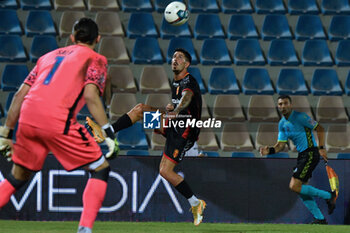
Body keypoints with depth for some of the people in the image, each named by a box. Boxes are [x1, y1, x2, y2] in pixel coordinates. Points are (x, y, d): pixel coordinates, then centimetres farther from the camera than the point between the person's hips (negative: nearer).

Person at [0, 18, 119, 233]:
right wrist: (109, 133, -9)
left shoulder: (49, 56, 29)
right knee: (101, 169, 7)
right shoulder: (95, 59, 12)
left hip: (27, 118, 6)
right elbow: (90, 96, -6)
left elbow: (20, 94, 22)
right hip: (58, 120, -5)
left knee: (18, 177, 23)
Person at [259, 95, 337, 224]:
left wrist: (321, 148, -15)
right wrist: (270, 150, -9)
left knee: (294, 186, -16)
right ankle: (320, 218, 11)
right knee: (301, 189, 5)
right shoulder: (282, 124, 12)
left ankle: (328, 196, -6)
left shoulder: (299, 117, -13)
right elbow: (281, 144, 11)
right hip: (302, 155, 9)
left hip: (310, 153, -9)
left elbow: (320, 129, -9)